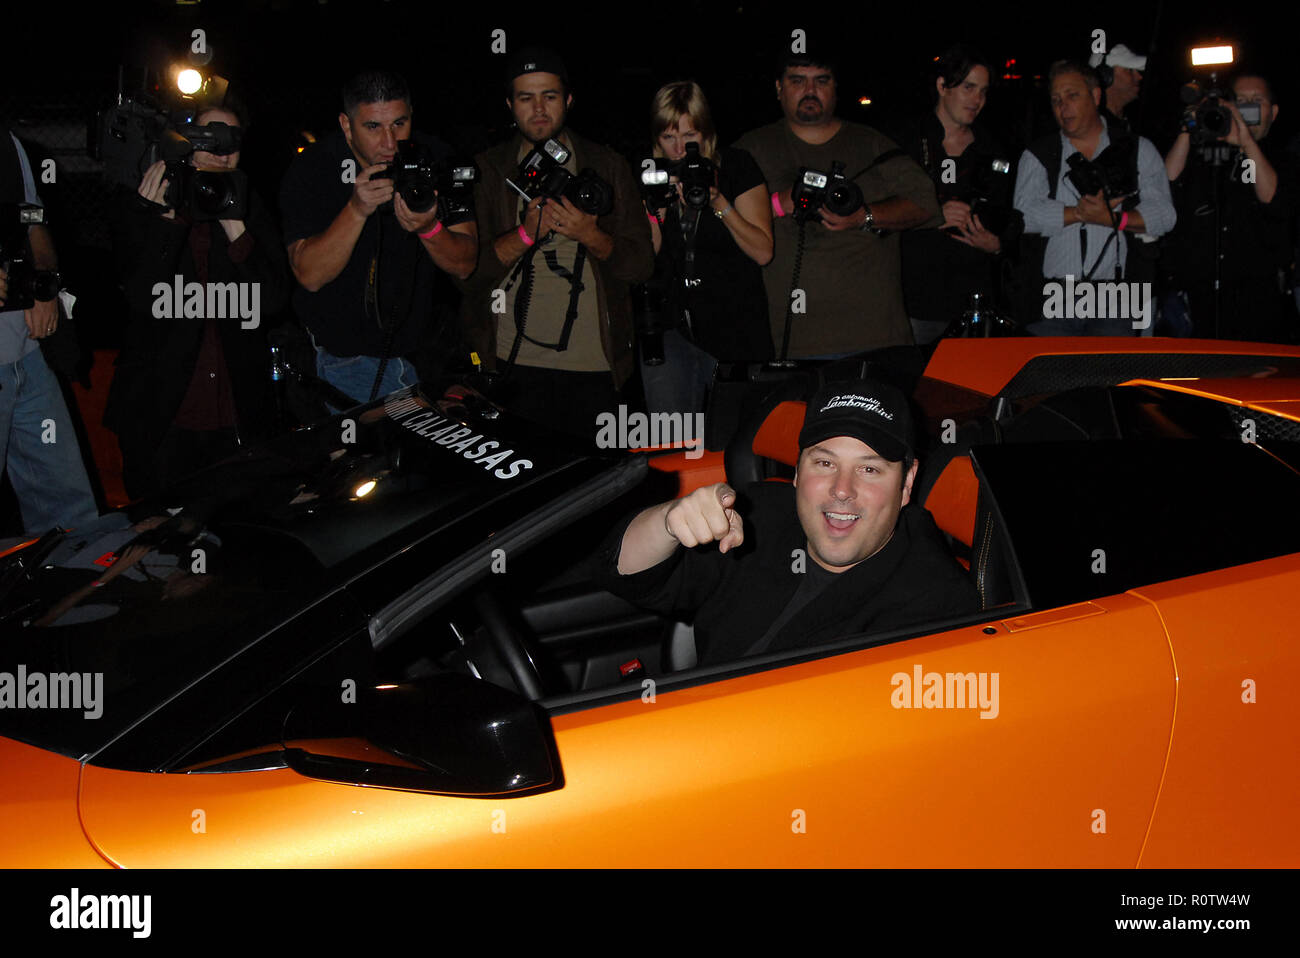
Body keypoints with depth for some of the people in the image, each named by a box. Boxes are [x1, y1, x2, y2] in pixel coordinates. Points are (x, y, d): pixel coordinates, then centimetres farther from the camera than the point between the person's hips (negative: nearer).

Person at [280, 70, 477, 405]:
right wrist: (356, 210, -33)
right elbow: (309, 275, -20)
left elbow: (464, 265, -7)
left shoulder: (438, 160, -5)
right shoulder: (310, 171, -11)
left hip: (427, 352, 2)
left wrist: (429, 229, -28)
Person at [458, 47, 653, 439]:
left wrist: (590, 236, -14)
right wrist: (526, 233, -16)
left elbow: (642, 265, 5)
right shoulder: (486, 170, 7)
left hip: (595, 366, 1)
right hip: (513, 366, -1)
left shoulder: (607, 166, 9)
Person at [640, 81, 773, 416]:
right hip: (671, 328, 2)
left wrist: (718, 202, -17)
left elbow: (763, 252, -7)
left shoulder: (737, 167, -1)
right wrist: (656, 208, -12)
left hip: (734, 329, -1)